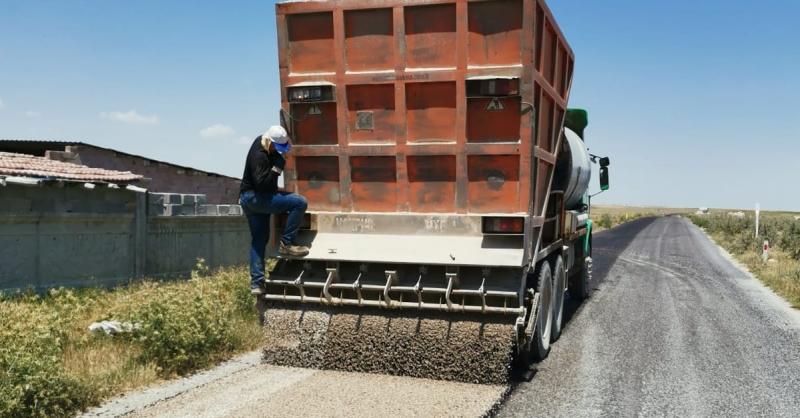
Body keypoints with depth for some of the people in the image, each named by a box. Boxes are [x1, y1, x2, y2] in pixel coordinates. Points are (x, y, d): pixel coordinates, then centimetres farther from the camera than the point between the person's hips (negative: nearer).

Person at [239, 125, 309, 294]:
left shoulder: (262, 141, 8)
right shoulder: (259, 156, -22)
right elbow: (261, 183, -27)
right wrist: (277, 168, -24)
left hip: (248, 199, 11)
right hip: (256, 197, -11)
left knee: (258, 240, 13)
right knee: (300, 203, -18)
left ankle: (256, 283, 15)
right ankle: (286, 244, -12)